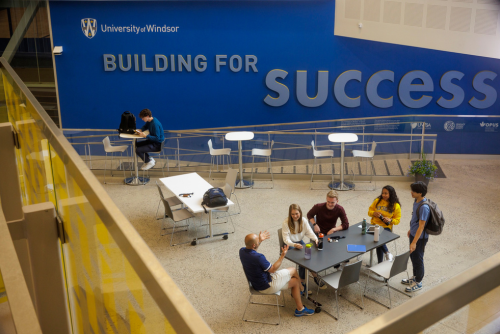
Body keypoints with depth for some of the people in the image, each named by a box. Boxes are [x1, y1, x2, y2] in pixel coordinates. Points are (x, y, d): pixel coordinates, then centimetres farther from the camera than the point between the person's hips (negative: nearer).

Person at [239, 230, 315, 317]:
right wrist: (283, 255, -13)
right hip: (266, 287, -9)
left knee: (295, 281, 17)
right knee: (293, 271, 6)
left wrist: (260, 240, 16)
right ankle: (301, 289, 33)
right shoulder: (258, 257, -35)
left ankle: (300, 309, 29)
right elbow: (272, 269, -19)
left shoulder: (242, 251, -9)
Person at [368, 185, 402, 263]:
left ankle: (380, 263, -17)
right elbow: (370, 211, 14)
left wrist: (390, 220, -17)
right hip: (375, 225, 2)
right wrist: (374, 213, -10)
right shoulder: (377, 201, 8)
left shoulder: (396, 205, 2)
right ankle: (387, 253, -13)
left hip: (386, 227, -2)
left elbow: (397, 220, 5)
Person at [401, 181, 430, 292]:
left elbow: (421, 226, -29)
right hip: (414, 234, 9)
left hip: (420, 237, -9)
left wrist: (414, 242, -28)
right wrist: (411, 230, 24)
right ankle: (415, 277, 42)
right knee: (413, 256, 22)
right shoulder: (417, 201, -2)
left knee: (418, 258, 7)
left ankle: (418, 283, 26)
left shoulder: (424, 207, -30)